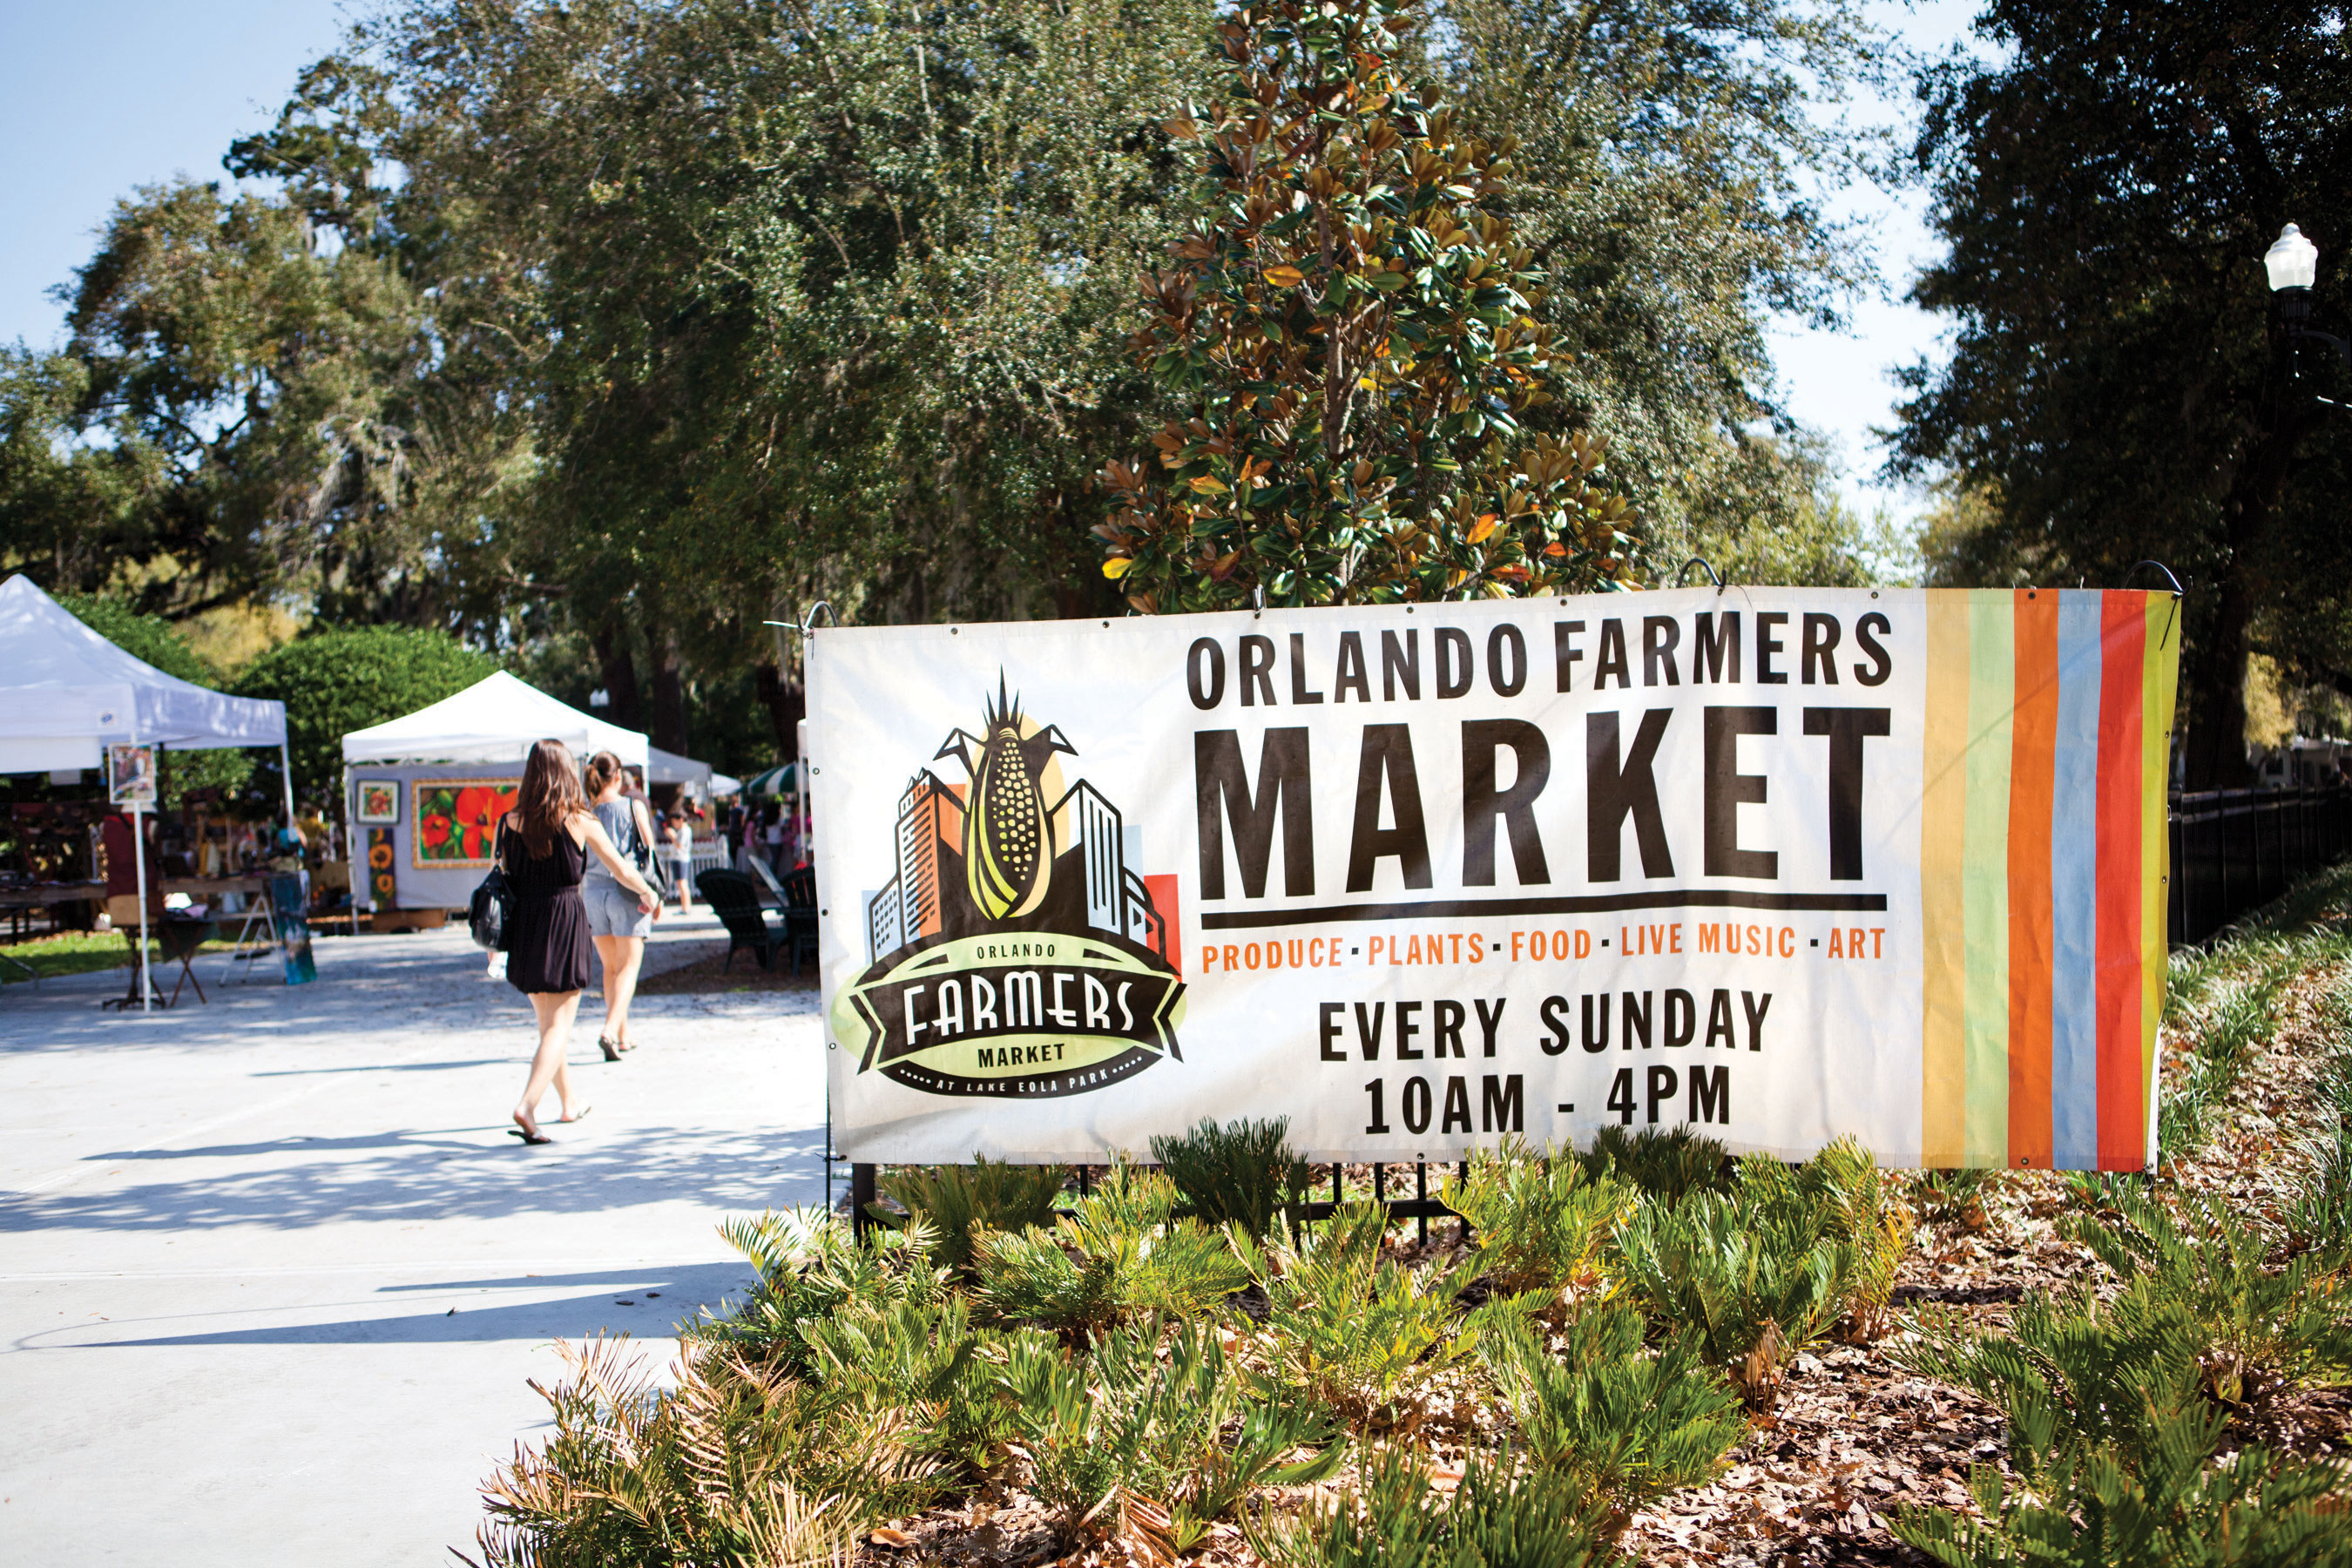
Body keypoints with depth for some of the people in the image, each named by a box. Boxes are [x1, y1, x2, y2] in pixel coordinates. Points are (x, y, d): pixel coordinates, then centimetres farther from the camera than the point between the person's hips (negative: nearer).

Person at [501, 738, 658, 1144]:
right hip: (565, 923, -4)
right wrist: (648, 894, 21)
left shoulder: (509, 822, 0)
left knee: (547, 1023, 19)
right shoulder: (580, 821, -6)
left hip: (522, 926, 4)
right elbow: (622, 871, 2)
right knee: (559, 1026, -2)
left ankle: (569, 1103, 35)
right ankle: (527, 1107, -20)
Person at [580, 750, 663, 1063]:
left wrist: (578, 901, 12)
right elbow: (649, 850, -4)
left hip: (593, 890, 3)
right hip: (628, 891, -3)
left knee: (611, 967, 15)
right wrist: (655, 894, 1)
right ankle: (610, 1031, -19)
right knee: (628, 967, -1)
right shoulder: (633, 806, -5)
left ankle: (623, 1036, 21)